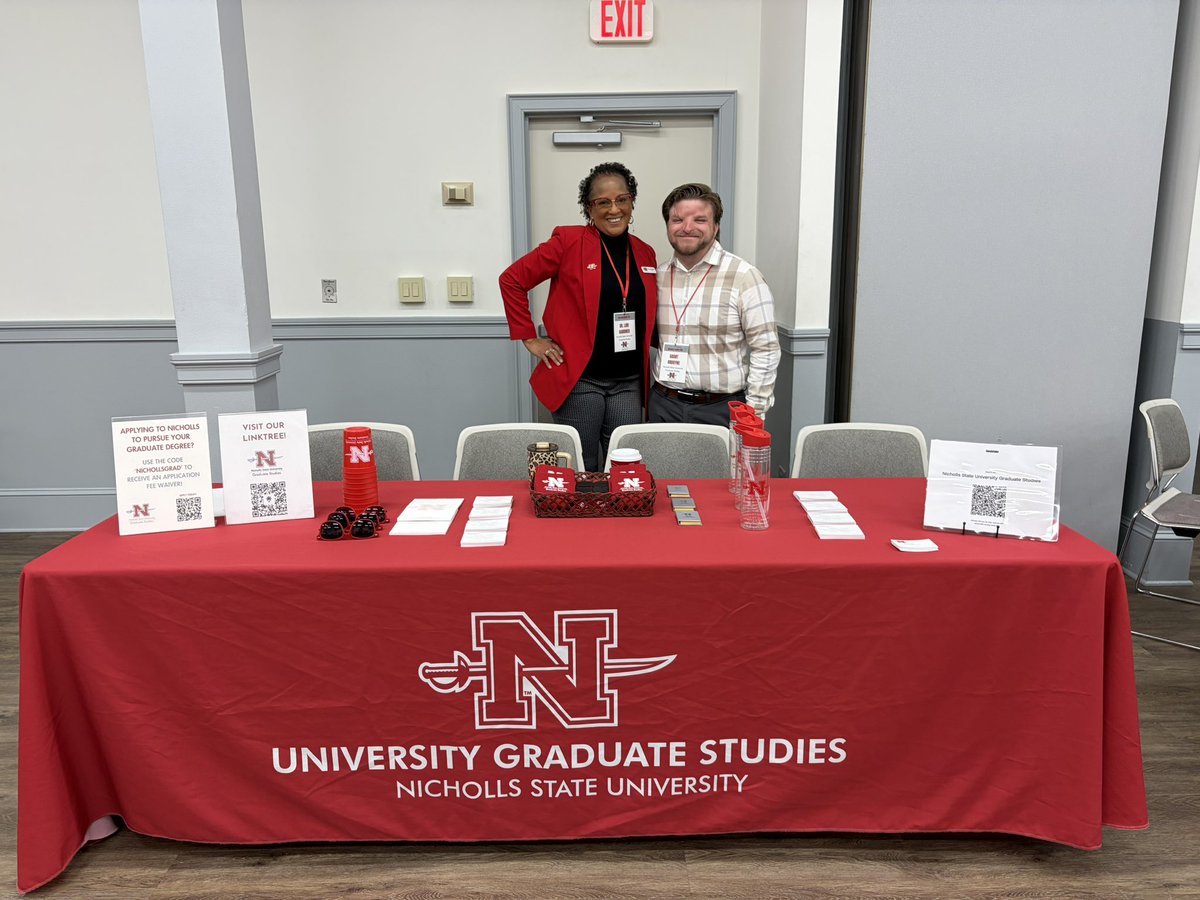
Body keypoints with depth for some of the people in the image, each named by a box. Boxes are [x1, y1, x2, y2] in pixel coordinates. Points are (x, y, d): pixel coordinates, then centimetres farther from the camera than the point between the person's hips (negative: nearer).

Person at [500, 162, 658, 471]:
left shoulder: (645, 253, 9)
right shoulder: (569, 241, -6)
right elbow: (512, 280, -3)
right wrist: (530, 339, -5)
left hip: (629, 384, 5)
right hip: (578, 380, -4)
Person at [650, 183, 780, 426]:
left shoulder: (743, 276, -7)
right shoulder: (657, 276, 6)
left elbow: (765, 350, -8)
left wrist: (754, 416, -11)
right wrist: (647, 401, 9)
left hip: (721, 410, -4)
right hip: (663, 406, 4)